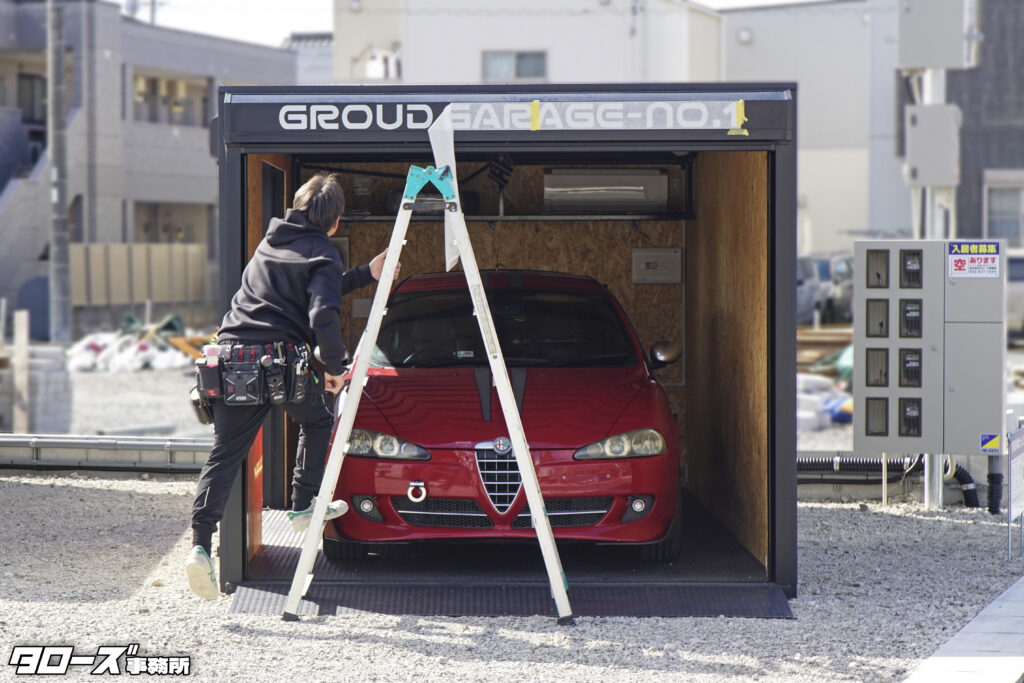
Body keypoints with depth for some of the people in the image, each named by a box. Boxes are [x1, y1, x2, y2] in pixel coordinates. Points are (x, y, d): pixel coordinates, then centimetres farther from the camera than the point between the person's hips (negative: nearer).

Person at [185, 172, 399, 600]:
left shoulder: (272, 240, 23)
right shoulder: (322, 254, 0)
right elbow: (323, 313, -16)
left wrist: (366, 274, 37)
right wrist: (334, 365, -4)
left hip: (232, 355, 5)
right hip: (282, 358, -5)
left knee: (224, 454, 2)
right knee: (317, 422, 25)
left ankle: (200, 545, -11)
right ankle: (302, 507, 27)